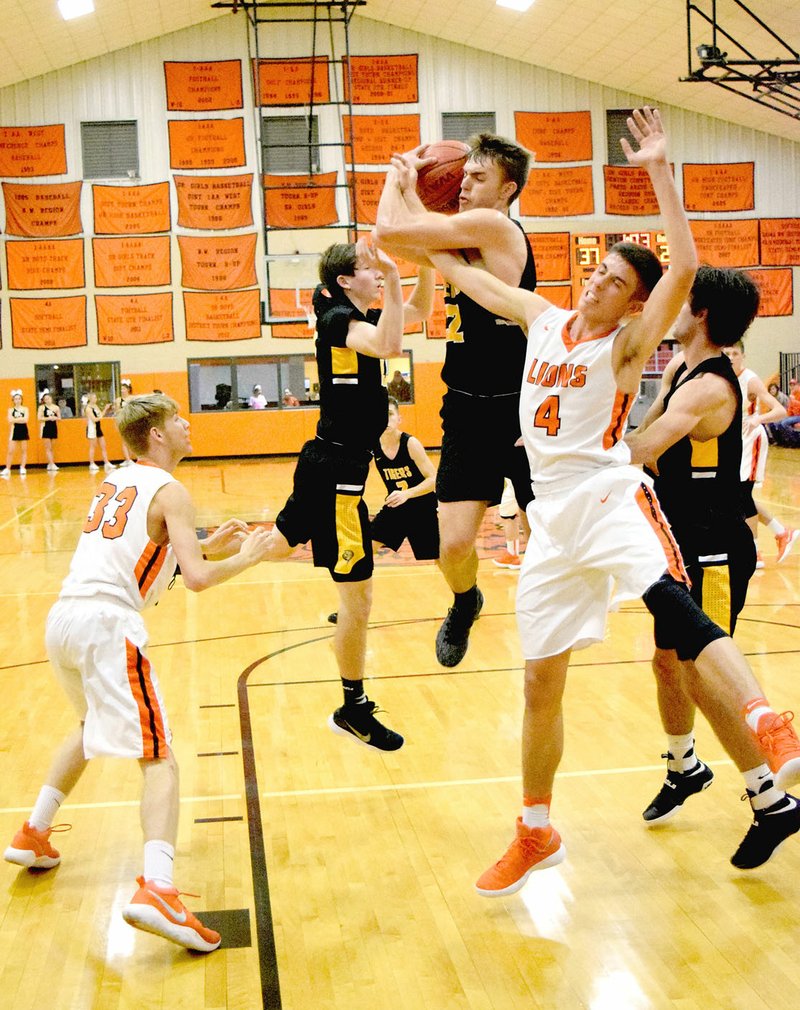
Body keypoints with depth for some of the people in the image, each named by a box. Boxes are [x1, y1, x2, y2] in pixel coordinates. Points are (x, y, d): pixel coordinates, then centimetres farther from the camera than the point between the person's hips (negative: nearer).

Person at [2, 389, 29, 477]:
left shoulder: (25, 409, 1)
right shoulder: (11, 410, 3)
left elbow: (25, 419, -14)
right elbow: (10, 420, -12)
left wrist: (15, 419, -13)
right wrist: (21, 419, -16)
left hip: (23, 430, 0)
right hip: (14, 430, 0)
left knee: (24, 450, 5)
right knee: (10, 451, -3)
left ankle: (22, 468, 12)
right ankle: (7, 469, 1)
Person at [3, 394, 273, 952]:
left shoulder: (116, 482, 22)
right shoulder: (170, 491, -2)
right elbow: (197, 578, -12)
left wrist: (207, 545, 26)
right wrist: (245, 558, 5)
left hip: (63, 618, 8)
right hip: (108, 623, -8)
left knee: (94, 724, 34)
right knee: (159, 758, -10)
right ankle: (157, 890, -27)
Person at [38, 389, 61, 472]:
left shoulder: (56, 407, 6)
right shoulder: (42, 407, -3)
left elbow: (59, 418, 10)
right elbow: (39, 418, -11)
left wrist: (55, 418, -10)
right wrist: (49, 418, -18)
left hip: (54, 428, 3)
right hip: (46, 428, -3)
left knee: (51, 448, 8)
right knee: (48, 448, -5)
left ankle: (49, 464, 15)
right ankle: (52, 464, -10)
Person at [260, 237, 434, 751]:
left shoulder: (358, 316, 12)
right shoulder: (339, 317, -15)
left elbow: (420, 310, 23)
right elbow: (389, 346, -35)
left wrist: (428, 265, 8)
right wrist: (393, 279, -33)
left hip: (327, 464, 10)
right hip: (337, 471, -10)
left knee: (277, 545, 26)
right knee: (358, 599, -1)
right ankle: (354, 711, 11)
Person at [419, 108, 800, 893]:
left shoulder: (627, 345, -2)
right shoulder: (542, 318, 14)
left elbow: (684, 269, -18)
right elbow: (462, 271, 23)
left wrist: (659, 172, -19)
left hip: (608, 497, -5)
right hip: (552, 519, 6)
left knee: (676, 609, -35)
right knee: (540, 681, 10)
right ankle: (536, 835, 24)